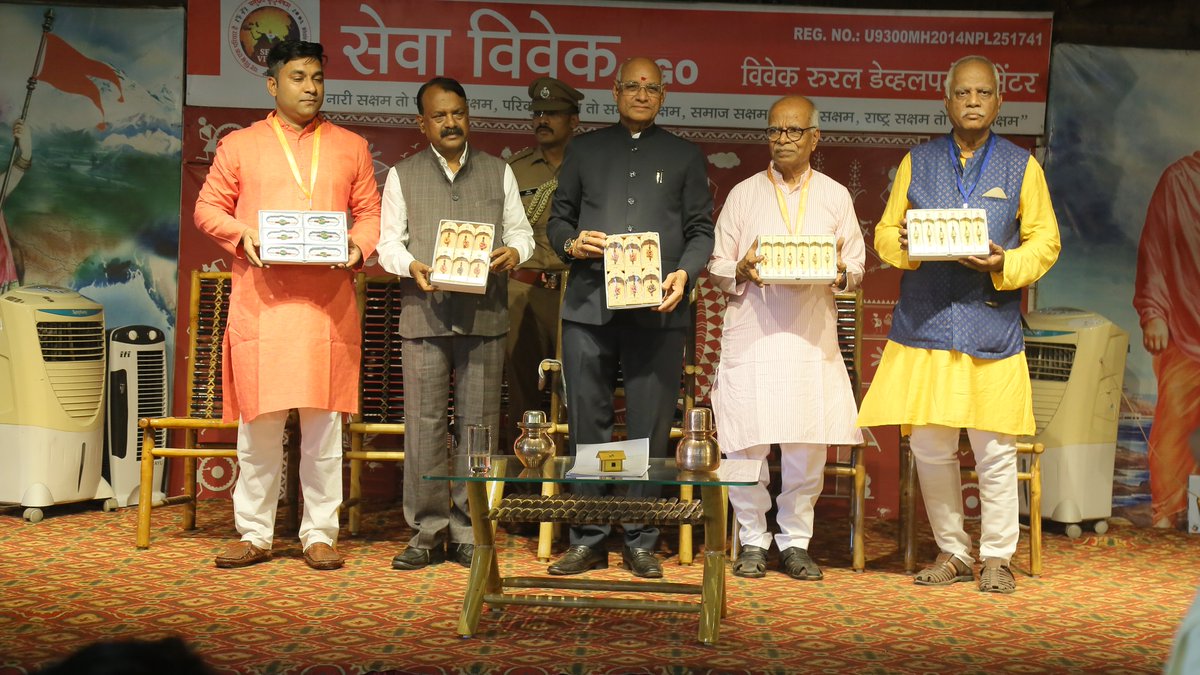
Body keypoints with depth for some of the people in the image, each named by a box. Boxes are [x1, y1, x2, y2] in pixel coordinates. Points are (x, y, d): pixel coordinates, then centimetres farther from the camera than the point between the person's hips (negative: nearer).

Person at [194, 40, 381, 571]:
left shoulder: (351, 147, 14)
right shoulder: (239, 145, 11)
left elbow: (370, 213, 13)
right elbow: (207, 207, 11)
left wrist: (359, 247, -7)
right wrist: (243, 235, -8)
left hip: (329, 303, 1)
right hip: (260, 302, -1)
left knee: (324, 424, 2)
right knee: (259, 425, 2)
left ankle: (319, 536, 10)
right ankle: (254, 535, 12)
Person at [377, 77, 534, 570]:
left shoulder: (498, 172, 15)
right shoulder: (402, 175, 12)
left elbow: (521, 230, 13)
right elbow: (389, 241, 8)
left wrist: (514, 252, -10)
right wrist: (412, 266, -12)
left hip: (485, 315, 1)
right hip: (424, 314, -1)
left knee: (478, 424, 2)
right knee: (424, 423, -2)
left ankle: (469, 531, 9)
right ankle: (427, 530, 6)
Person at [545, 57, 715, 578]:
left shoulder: (684, 156, 16)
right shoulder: (584, 150, 18)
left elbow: (701, 230, 11)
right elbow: (557, 219, 17)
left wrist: (685, 273, -7)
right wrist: (571, 242, -5)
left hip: (658, 311, -1)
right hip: (588, 306, 1)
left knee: (650, 431, 1)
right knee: (587, 428, 2)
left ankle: (641, 542, 9)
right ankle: (588, 540, 11)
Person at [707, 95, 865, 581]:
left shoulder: (835, 196, 14)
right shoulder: (744, 194, 12)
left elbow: (857, 264, 12)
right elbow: (717, 266, 10)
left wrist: (838, 274, -10)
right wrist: (741, 271, -11)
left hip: (812, 337, 1)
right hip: (751, 332, -1)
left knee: (807, 442, -1)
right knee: (746, 441, -4)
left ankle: (795, 541, 12)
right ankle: (752, 541, 10)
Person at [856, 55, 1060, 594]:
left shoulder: (1021, 166, 9)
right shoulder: (917, 163, 12)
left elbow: (1045, 241, 7)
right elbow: (885, 232, 12)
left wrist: (1005, 264, -12)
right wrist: (905, 244, -10)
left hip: (992, 326, -1)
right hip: (924, 327, 1)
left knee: (995, 450, -1)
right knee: (929, 448, 4)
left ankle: (997, 556, 15)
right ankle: (952, 553, 19)